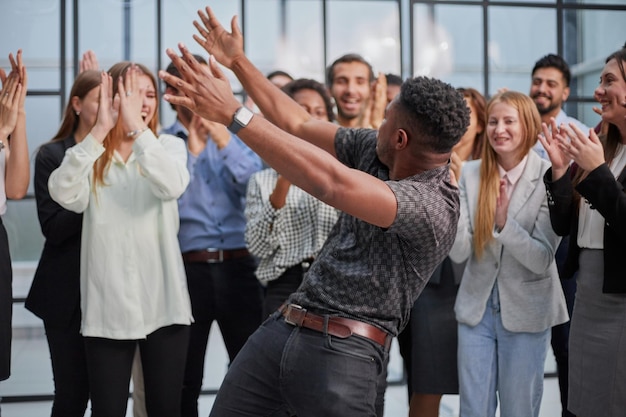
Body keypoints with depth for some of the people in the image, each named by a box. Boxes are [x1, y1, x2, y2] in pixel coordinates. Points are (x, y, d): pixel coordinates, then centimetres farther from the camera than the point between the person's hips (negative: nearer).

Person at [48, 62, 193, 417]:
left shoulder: (169, 146, 4)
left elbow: (173, 186, -19)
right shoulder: (91, 156, 4)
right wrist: (99, 131, -22)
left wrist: (137, 129, -25)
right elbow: (65, 195, -17)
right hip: (107, 306, 0)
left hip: (163, 303, 0)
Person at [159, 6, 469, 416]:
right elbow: (299, 125, 15)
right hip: (281, 326, 7)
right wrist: (238, 61, 18)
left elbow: (331, 183, -32)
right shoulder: (376, 150, 4)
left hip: (343, 351, -7)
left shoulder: (435, 206, -20)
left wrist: (233, 112, -32)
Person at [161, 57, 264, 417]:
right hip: (187, 268, -1)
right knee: (185, 379, 11)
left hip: (238, 266, 2)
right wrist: (193, 148, -9)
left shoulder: (235, 138, 11)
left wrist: (222, 139, -10)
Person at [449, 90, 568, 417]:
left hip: (526, 312, -2)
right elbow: (459, 252, -10)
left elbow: (542, 260, -17)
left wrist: (504, 221, -31)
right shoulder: (470, 173, -5)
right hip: (476, 308, 2)